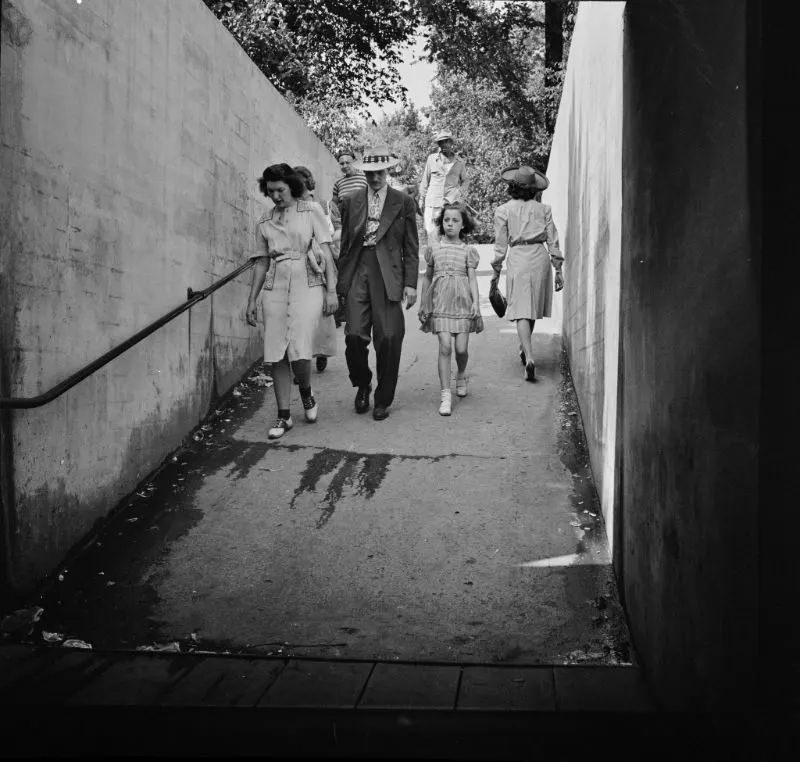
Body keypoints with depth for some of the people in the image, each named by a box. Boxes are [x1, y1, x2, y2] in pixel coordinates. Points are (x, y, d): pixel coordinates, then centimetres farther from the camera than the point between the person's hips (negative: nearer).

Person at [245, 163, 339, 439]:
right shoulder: (265, 222, 13)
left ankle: (307, 394, 15)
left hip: (307, 284, -3)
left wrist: (331, 290, -6)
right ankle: (283, 416, 8)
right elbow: (262, 262, 17)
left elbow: (326, 252, 1)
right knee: (276, 354, -1)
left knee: (299, 350, -16)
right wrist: (252, 299, 13)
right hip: (275, 287, 4)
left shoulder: (311, 211, 4)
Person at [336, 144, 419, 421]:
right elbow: (345, 245, 15)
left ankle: (383, 400, 12)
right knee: (354, 335, -9)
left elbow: (411, 247, 6)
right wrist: (341, 282, 11)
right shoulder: (350, 202, 13)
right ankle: (362, 385, 19)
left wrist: (411, 283, -1)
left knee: (389, 338, -5)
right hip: (357, 274, 2)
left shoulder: (403, 202, 7)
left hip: (388, 276, -1)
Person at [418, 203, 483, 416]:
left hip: (462, 302, 0)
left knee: (461, 348, -1)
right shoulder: (434, 249, 8)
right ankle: (445, 395, -9)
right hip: (440, 303, 0)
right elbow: (427, 277, 15)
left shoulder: (468, 250, 5)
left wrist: (476, 303, -11)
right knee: (445, 346, -11)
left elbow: (472, 278, 1)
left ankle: (461, 375, 34)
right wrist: (423, 304, 15)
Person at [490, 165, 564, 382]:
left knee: (522, 311, -5)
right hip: (540, 258, 3)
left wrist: (496, 270, 9)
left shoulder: (503, 211, 0)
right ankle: (524, 347, 35)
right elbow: (553, 241, 5)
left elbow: (500, 244, 1)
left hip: (518, 258, -3)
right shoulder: (543, 209, 5)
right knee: (533, 308, 18)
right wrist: (558, 270, 9)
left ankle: (529, 357, -20)